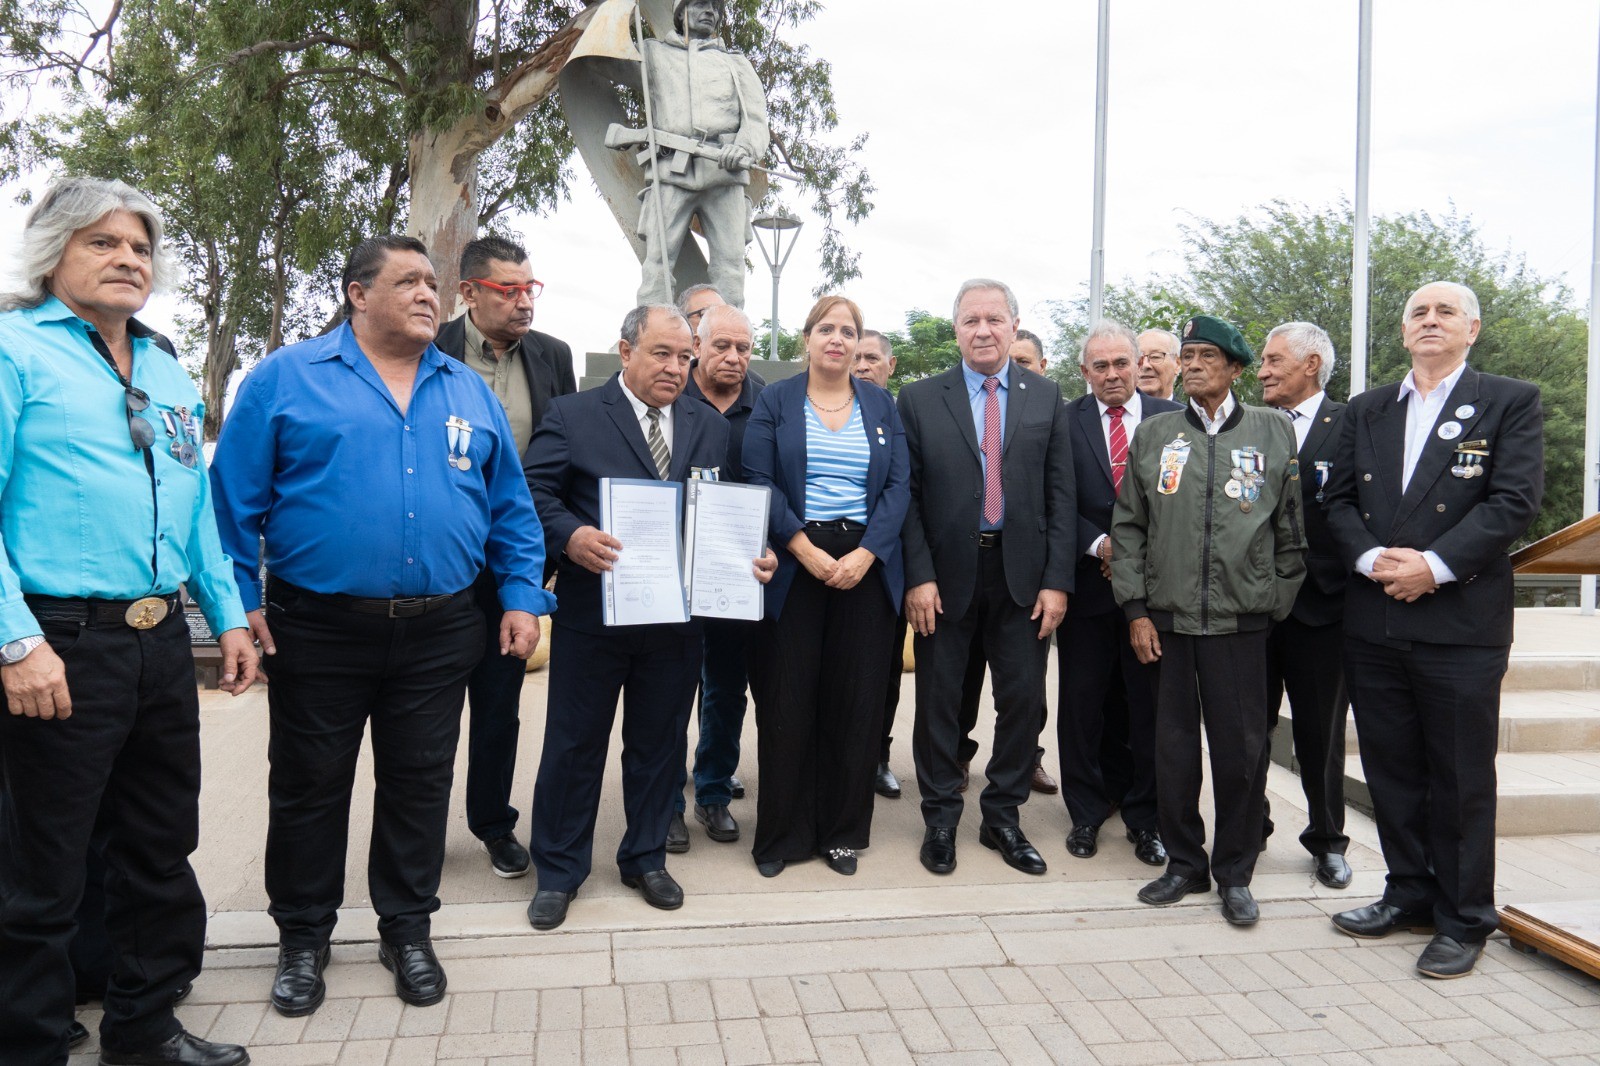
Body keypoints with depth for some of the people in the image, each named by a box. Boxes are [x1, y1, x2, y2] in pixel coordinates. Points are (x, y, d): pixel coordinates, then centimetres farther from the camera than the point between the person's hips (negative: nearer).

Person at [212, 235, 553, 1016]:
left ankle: (407, 930, 30)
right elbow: (233, 494, -3)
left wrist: (523, 595, 3)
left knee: (420, 785, 12)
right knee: (308, 788, 11)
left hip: (438, 633, 3)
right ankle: (303, 938, 31)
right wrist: (239, 599, -8)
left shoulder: (469, 393, 9)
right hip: (317, 629, -2)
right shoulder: (287, 378, -1)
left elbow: (510, 507, 10)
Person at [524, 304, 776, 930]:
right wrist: (570, 535, -25)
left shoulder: (711, 427, 9)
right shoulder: (572, 415, -2)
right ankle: (558, 872, 25)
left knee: (659, 743, 15)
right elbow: (536, 492, -7)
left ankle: (646, 859, 33)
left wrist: (756, 555, -8)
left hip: (678, 616, 3)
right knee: (574, 743, 8)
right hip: (592, 613, -3)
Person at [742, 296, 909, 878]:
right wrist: (806, 550, -15)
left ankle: (843, 830, 20)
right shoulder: (774, 402, 5)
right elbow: (759, 481, -5)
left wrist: (865, 555, -11)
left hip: (865, 565, 2)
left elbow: (898, 486, 3)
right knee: (786, 702, 1)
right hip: (792, 564, -2)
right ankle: (781, 834, 16)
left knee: (856, 701, 5)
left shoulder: (881, 405, 10)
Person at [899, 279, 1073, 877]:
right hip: (946, 573, -1)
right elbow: (907, 495, -2)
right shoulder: (919, 400, 1)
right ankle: (940, 819, 25)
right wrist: (918, 576, -10)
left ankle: (1002, 817, 26)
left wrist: (1057, 580, -4)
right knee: (938, 700, 8)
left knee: (1023, 699, 8)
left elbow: (1060, 495, 3)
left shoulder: (1046, 398, 6)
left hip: (1022, 573, 2)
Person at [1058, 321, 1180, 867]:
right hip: (1087, 582, 0)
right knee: (1082, 702, 9)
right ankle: (1086, 812, 24)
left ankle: (1145, 817, 23)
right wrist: (1099, 544, -14)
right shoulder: (1065, 422, 2)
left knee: (1150, 704, 7)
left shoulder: (1171, 418, 3)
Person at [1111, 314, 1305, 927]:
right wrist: (1136, 610, 0)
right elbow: (1128, 528, 7)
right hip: (1166, 619, 1)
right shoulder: (1153, 435, 8)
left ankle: (1234, 874, 21)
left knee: (1241, 750, 4)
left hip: (1241, 621, -1)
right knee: (1173, 746, 9)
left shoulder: (1273, 432, 5)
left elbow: (1292, 531, 7)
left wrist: (1277, 606, 2)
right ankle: (1184, 863, 25)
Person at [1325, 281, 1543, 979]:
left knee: (1462, 777, 4)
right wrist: (1371, 558, -9)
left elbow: (1515, 501, -9)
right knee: (1391, 769, 12)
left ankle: (1463, 920, 19)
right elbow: (1338, 501, 9)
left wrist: (1434, 565, -17)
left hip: (1462, 623, -4)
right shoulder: (1366, 411, 14)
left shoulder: (1511, 403, 2)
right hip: (1373, 624, 4)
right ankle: (1409, 895, 28)